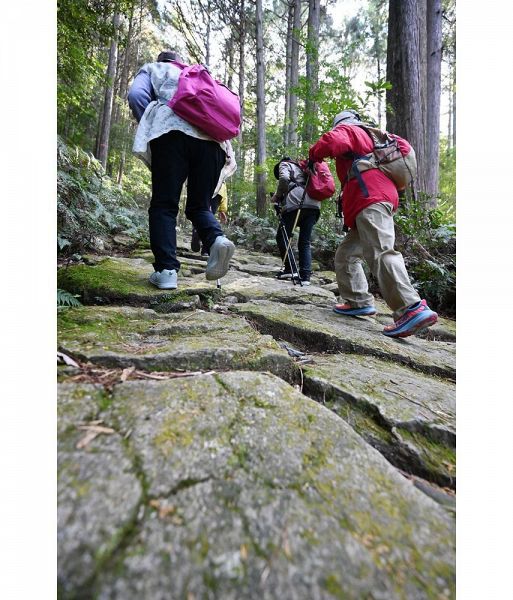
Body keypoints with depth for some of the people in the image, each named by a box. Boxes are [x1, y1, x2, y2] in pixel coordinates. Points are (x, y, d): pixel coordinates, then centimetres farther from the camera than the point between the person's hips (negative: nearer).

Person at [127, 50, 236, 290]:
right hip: (212, 138, 4)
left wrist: (150, 128, 13)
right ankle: (217, 239, -23)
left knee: (164, 205, -3)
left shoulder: (152, 69, 27)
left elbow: (136, 95, 6)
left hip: (173, 132, -3)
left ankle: (166, 270, -16)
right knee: (199, 205, 9)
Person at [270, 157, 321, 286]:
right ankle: (306, 277, -3)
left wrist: (277, 196, 8)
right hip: (314, 204, 6)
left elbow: (284, 179, -5)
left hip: (296, 203, -6)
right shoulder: (300, 167, 38)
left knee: (282, 237, 4)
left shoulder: (284, 164, 18)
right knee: (305, 243, 6)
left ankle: (290, 270, -5)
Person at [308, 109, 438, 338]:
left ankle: (413, 309, -33)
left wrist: (314, 154, 6)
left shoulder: (346, 130, 12)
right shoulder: (370, 136, 36)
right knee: (346, 254, 12)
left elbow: (333, 141, -11)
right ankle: (359, 302, 11)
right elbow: (403, 145, 38)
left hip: (371, 200, -9)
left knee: (379, 253, -24)